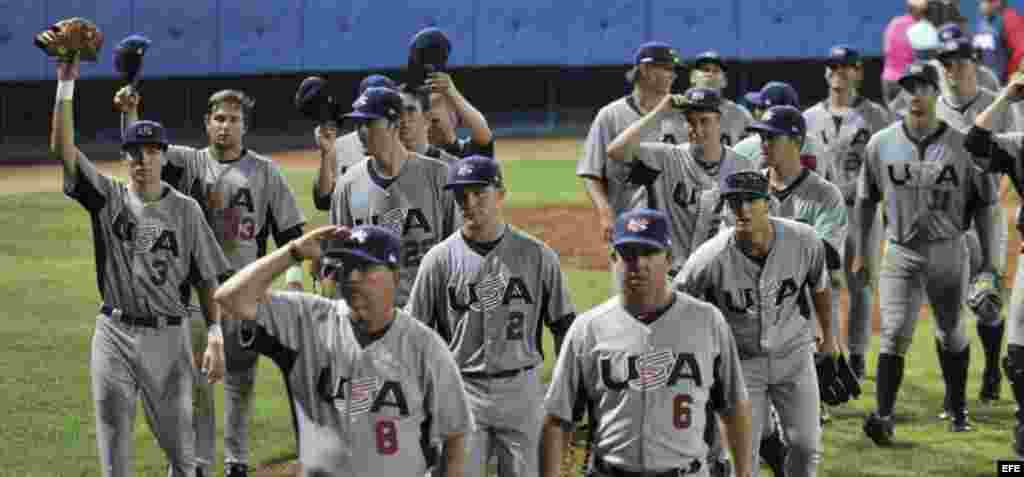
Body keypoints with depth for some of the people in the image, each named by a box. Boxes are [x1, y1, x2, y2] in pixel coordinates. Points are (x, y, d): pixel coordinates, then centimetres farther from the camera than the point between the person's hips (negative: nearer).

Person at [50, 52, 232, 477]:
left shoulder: (185, 210, 1)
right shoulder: (107, 197, 1)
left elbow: (206, 278, 1)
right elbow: (62, 148, -10)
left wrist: (215, 337, -9)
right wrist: (66, 84, -18)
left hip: (169, 337, 0)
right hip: (115, 334, 1)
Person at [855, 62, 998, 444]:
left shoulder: (961, 145, -5)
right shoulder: (881, 144, -1)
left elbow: (981, 204, 0)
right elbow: (866, 200, 9)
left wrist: (987, 256, -1)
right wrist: (860, 252, 9)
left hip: (947, 251, 0)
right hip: (900, 252, 0)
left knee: (951, 334, 13)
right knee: (894, 335, -11)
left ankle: (958, 409, 30)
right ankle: (884, 417, -18)